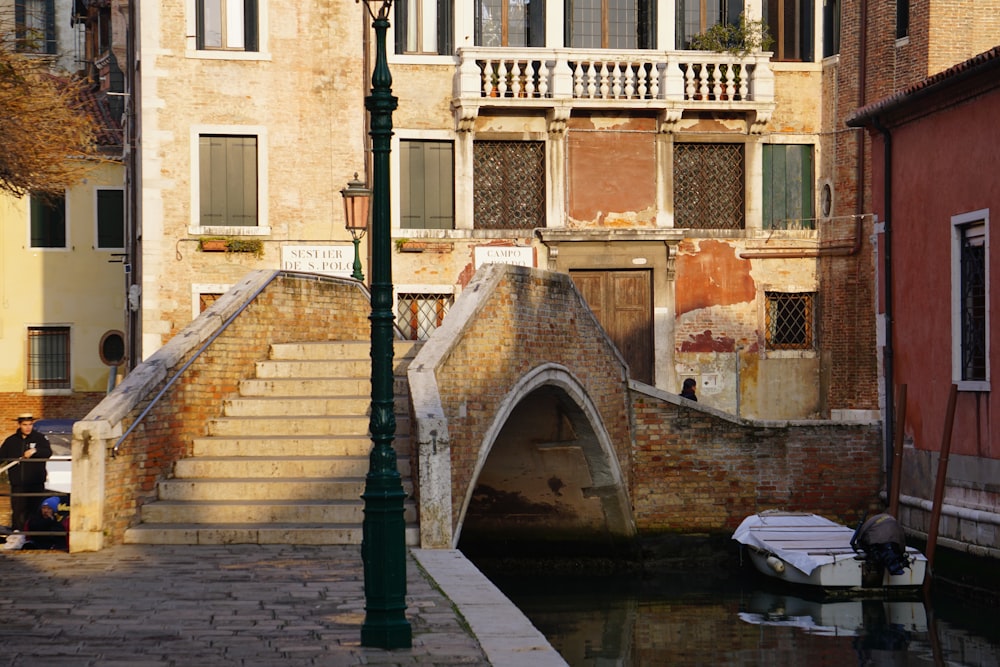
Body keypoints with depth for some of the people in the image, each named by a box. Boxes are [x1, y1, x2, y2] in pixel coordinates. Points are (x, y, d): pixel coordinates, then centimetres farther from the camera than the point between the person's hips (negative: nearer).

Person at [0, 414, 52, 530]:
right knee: (17, 512, -1)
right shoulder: (11, 441, 10)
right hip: (18, 484, 2)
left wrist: (35, 451, -25)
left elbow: (48, 452, -9)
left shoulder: (40, 438, 4)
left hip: (36, 484, -2)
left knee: (35, 511, -1)